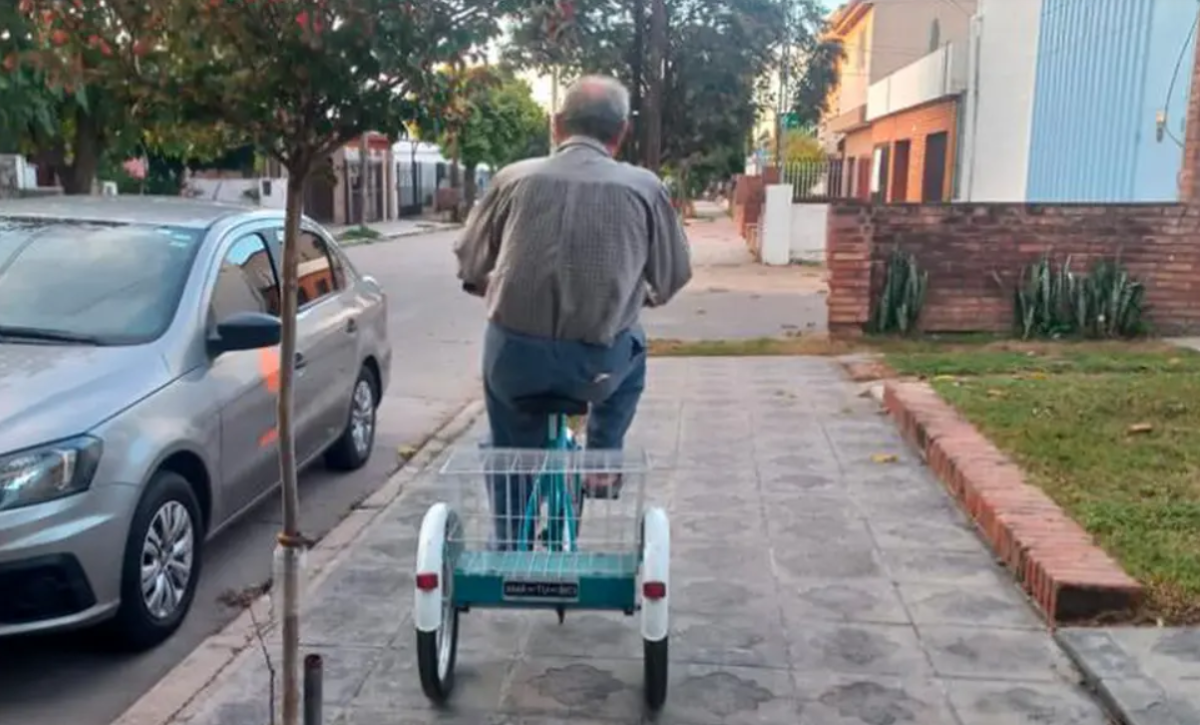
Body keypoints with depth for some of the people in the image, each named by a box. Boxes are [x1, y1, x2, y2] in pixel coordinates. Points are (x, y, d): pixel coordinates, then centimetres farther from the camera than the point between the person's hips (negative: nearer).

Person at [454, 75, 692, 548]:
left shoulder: (516, 178, 4)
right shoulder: (642, 187, 1)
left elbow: (470, 266, 13)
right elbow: (673, 277, 10)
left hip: (514, 357, 1)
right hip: (597, 364, 0)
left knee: (510, 457, 28)